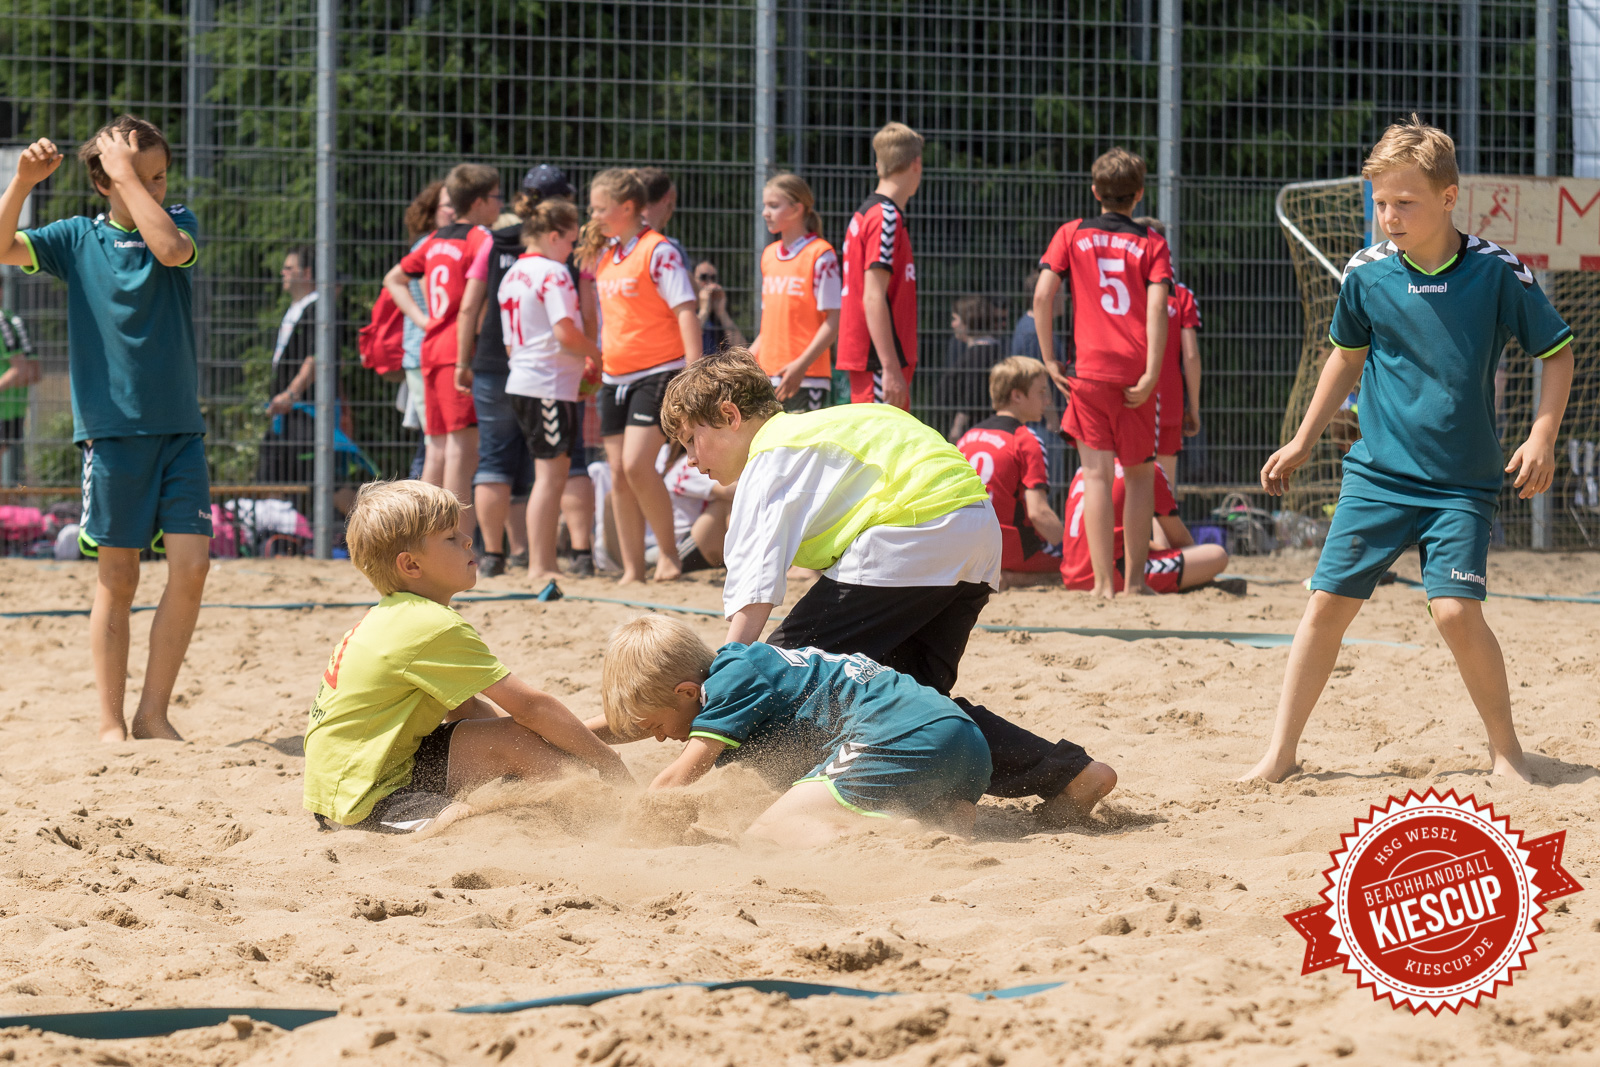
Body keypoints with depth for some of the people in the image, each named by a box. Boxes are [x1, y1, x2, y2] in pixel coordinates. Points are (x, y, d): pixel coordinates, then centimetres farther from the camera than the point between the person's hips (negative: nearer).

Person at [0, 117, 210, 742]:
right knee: (118, 580, 2)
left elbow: (171, 247, -19)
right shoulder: (78, 238, 3)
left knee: (191, 566, -9)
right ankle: (111, 724, 11)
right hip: (112, 427, -1)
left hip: (179, 429, 1)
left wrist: (130, 174, -16)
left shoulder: (177, 222, 5)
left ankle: (153, 714, 3)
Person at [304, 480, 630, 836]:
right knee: (513, 741, -18)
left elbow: (466, 709, 20)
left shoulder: (389, 617, 14)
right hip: (366, 804, -11)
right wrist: (611, 767, -7)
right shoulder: (434, 628, -17)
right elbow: (530, 706, -15)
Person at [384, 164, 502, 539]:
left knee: (440, 449, 11)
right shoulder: (479, 238, -7)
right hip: (462, 352, -8)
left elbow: (393, 279, 27)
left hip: (431, 350, 8)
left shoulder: (436, 241, 17)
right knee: (463, 447, -11)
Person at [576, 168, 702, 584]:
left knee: (637, 464, -18)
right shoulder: (604, 254, 11)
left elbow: (685, 312, -14)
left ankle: (669, 553, -1)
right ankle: (632, 569, 10)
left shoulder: (657, 250, -11)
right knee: (618, 473, 4)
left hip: (658, 373, -8)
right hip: (615, 377, 8)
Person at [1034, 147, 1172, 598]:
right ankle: (1135, 579, 12)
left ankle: (1103, 583, -7)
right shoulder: (1151, 244, 5)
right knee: (1139, 474, 13)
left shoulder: (1072, 235, 7)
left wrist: (1050, 359, 3)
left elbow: (1043, 295, -3)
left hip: (1090, 370, 0)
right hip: (1136, 371, 0)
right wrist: (1151, 374, -10)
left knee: (1097, 473, -1)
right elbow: (1157, 307, -8)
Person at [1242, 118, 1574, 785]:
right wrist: (1302, 443, 18)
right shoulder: (1367, 274, -1)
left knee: (1455, 610, -17)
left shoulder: (1497, 272, -9)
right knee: (1327, 604, -2)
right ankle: (1280, 754, 8)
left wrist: (1541, 438, -10)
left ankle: (1506, 750, 2)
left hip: (1462, 482, -3)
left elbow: (1558, 353, 2)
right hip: (1377, 474, 3)